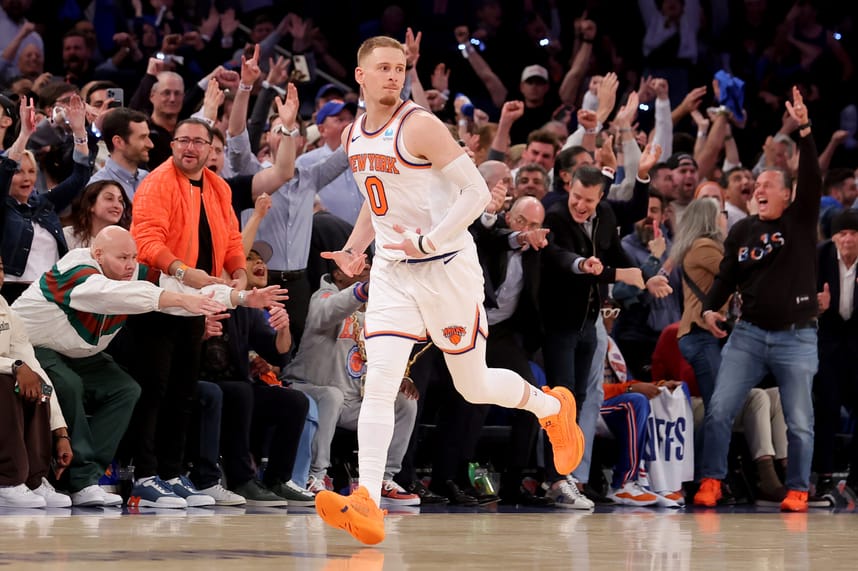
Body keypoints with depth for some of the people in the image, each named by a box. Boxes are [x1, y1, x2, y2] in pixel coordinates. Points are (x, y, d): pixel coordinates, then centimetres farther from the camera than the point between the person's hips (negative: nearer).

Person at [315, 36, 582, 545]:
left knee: (474, 386, 8)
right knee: (380, 380, -12)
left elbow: (477, 192, -18)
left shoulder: (421, 126, -15)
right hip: (392, 272, 5)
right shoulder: (354, 137, 8)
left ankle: (553, 408, 38)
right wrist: (354, 249, 9)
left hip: (447, 268, -5)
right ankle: (368, 504, -20)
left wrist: (429, 243, -25)